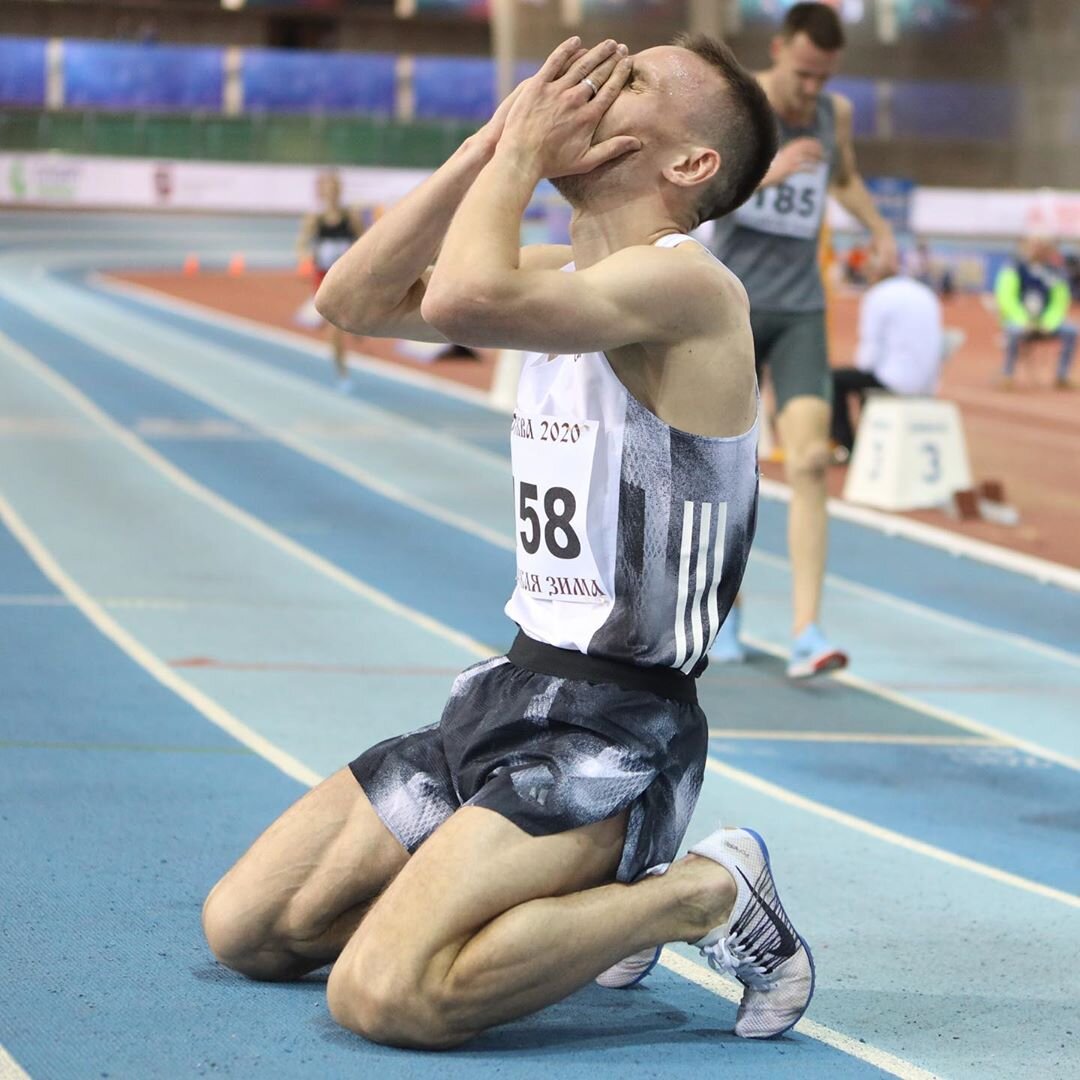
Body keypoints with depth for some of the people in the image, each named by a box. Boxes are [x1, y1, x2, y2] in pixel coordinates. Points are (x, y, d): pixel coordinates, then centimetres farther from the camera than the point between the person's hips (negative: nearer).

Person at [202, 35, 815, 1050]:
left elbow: (466, 299, -33)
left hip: (615, 729, -9)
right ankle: (584, 899, 18)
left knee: (383, 995, -27)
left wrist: (522, 152, -14)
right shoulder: (568, 275, 12)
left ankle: (700, 896, -7)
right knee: (243, 928, 11)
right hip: (511, 691, 9)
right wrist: (493, 144, -1)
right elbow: (355, 300, 8)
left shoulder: (685, 283, -17)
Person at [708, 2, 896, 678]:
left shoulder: (836, 112, 3)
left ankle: (806, 634, -23)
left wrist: (881, 229, 8)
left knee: (811, 460, -16)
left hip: (801, 311, 2)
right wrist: (769, 171, -36)